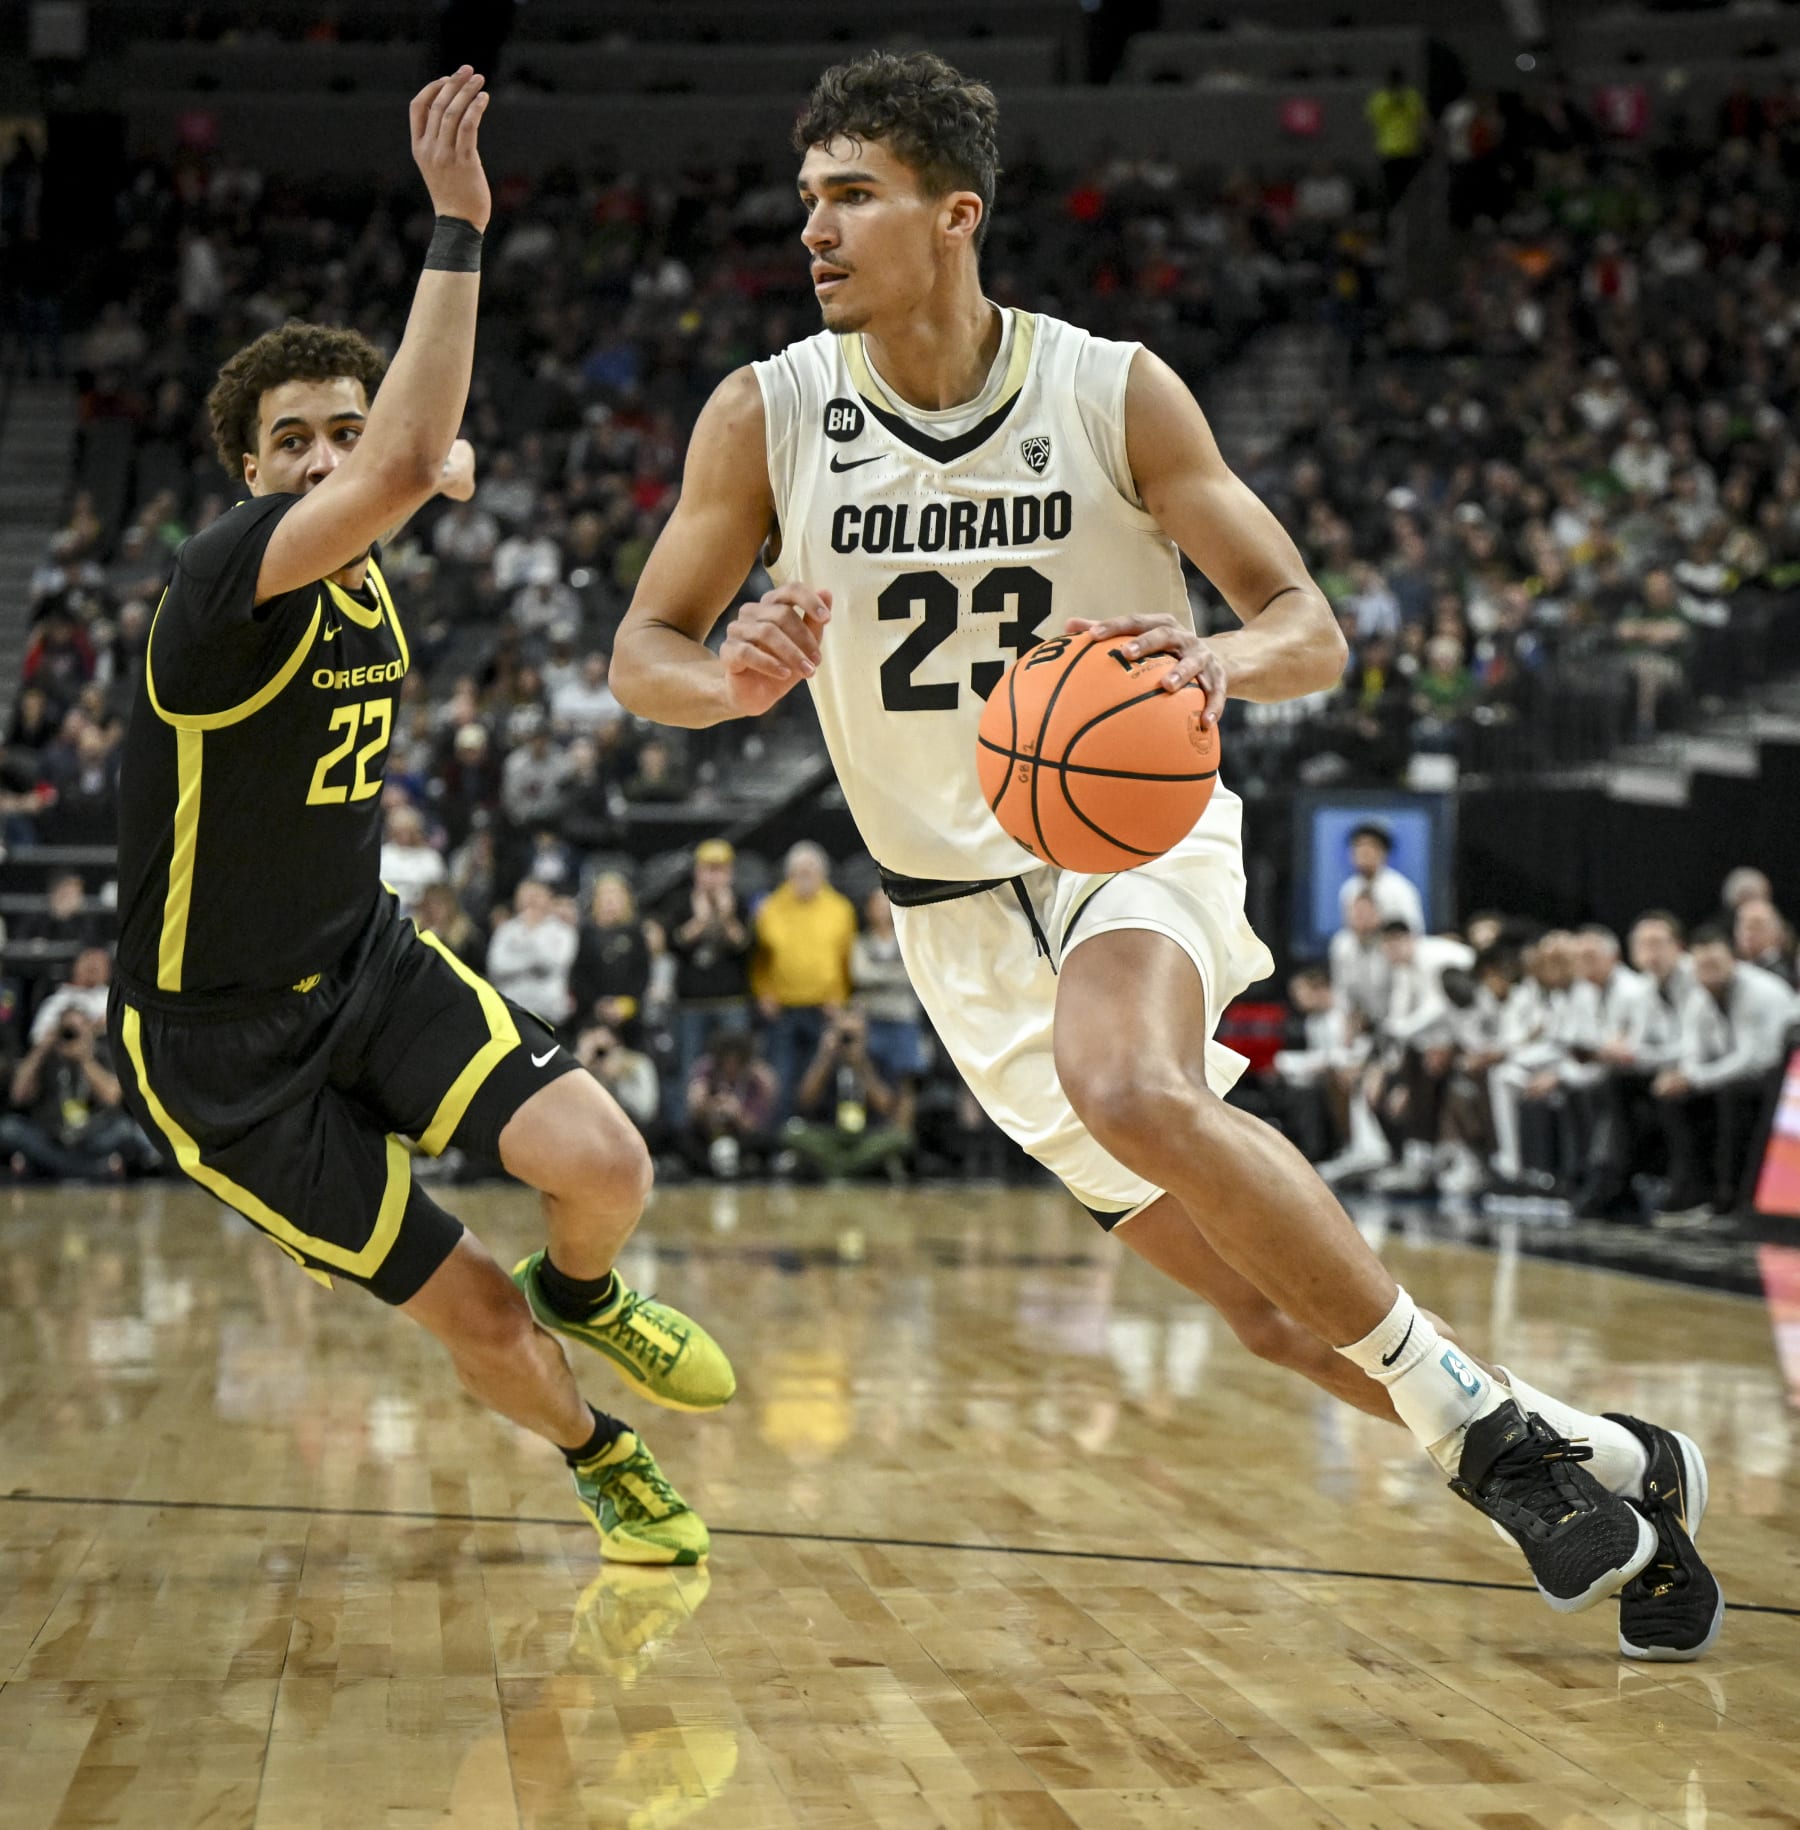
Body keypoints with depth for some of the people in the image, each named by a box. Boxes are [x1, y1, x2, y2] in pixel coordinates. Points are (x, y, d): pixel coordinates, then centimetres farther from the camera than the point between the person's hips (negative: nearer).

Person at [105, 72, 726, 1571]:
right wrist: (457, 226, -44)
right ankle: (599, 1457, 29)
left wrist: (439, 456, 9)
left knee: (607, 1167, -17)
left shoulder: (366, 575, 0)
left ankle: (583, 1294, 20)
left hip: (368, 959, 6)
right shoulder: (228, 578, -25)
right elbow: (406, 468, -45)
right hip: (224, 1040, -6)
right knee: (475, 1315, -4)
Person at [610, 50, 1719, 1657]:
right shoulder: (767, 416, -5)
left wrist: (1219, 661, -33)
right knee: (1277, 1311, 1)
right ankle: (1601, 1468, 22)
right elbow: (641, 656, -1)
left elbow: (1312, 627, -8)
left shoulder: (1113, 393, -10)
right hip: (961, 909, 3)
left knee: (1132, 1088, -38)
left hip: (1138, 836, -3)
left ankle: (1478, 1417, -22)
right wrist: (734, 681, -26)